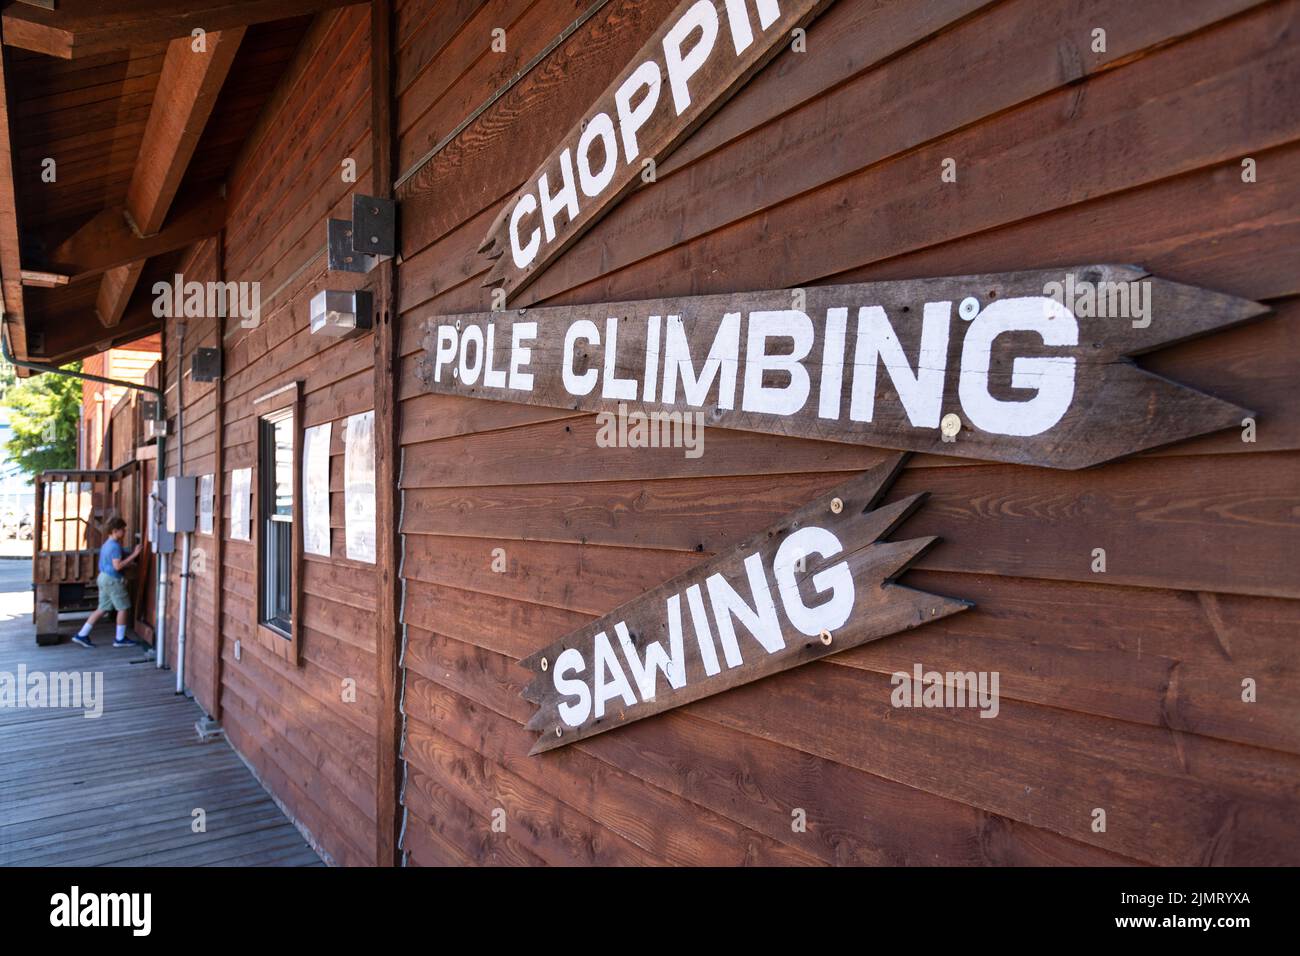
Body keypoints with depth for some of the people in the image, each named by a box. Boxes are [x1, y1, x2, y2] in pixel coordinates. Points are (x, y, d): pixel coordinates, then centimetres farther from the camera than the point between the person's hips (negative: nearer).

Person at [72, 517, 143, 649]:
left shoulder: (107, 544, 13)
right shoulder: (115, 546, -19)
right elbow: (117, 566, -24)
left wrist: (131, 555, 15)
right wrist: (134, 555, -24)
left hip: (104, 577, 10)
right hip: (113, 580, -10)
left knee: (102, 609, 15)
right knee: (123, 608, 1)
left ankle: (82, 635, 15)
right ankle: (120, 639, 8)